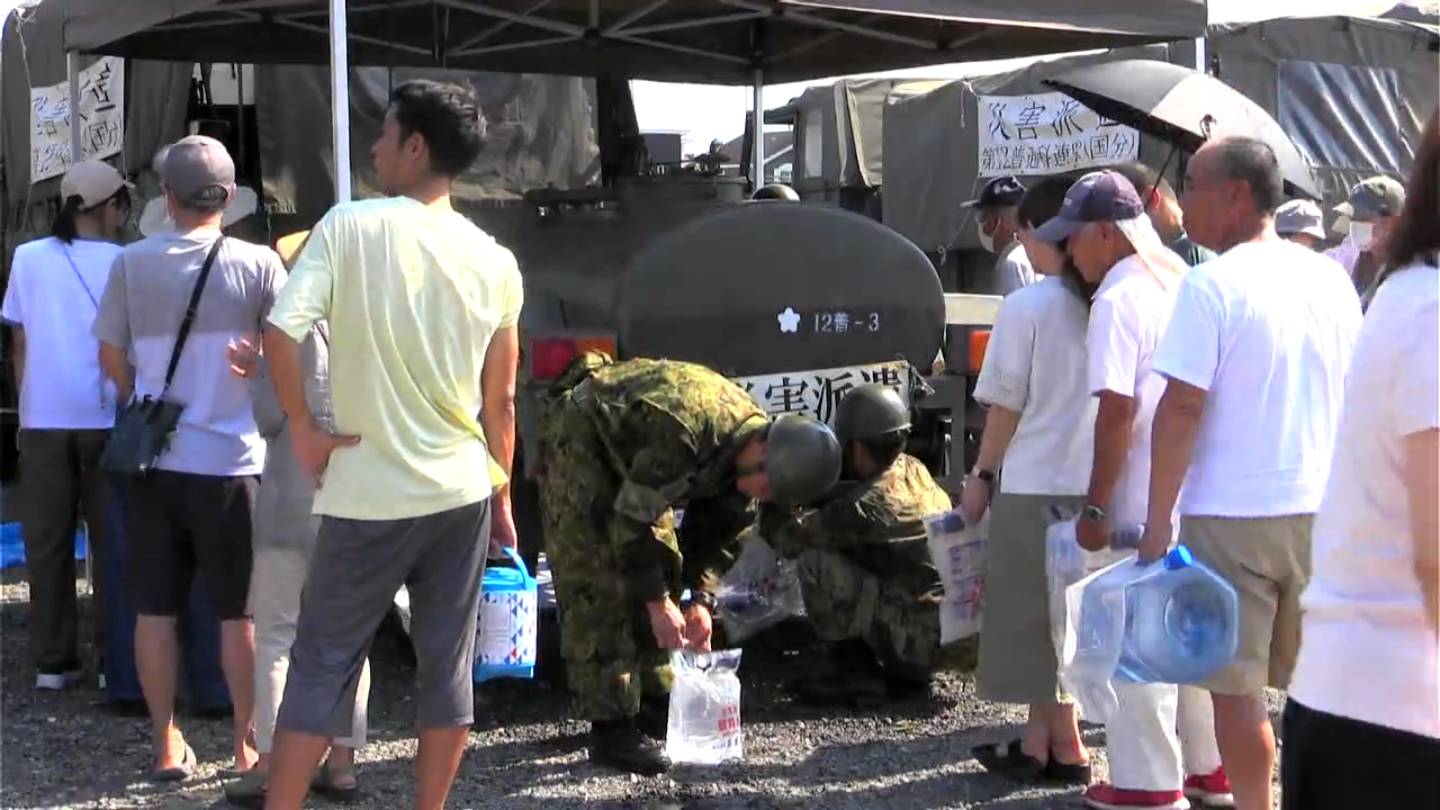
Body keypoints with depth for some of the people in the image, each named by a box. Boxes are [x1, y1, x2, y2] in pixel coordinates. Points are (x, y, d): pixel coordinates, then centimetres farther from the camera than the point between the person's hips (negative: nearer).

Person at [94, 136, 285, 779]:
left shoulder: (131, 264, -2)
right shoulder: (258, 265, -8)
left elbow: (112, 358, 5)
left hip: (153, 459, 2)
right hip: (231, 459, -2)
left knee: (156, 609, 10)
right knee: (240, 611, 8)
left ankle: (167, 745, 15)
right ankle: (248, 743, 14)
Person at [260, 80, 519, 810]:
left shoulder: (350, 227, -9)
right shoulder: (495, 262, 2)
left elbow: (280, 331, -21)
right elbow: (499, 401, 7)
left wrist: (302, 426, -7)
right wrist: (502, 496, 17)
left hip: (368, 497, -3)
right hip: (461, 494, 3)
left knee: (323, 664, 7)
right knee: (447, 667, 11)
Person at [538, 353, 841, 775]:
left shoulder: (749, 441, -10)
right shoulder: (682, 439, -38)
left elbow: (719, 531, 0)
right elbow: (631, 522, -31)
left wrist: (701, 601, -9)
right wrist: (658, 604, -25)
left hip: (629, 451, 9)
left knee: (662, 566, 7)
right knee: (600, 585, -13)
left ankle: (654, 701, 17)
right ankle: (610, 727, -12)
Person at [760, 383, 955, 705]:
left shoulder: (865, 507, -16)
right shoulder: (914, 471, 8)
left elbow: (786, 535, -6)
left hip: (922, 641, -8)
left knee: (815, 561, -9)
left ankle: (852, 669, 1)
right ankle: (902, 674, 21)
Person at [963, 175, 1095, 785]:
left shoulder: (1026, 306, -12)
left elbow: (1005, 404, -8)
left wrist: (982, 474, 5)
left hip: (1033, 486, -5)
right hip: (1092, 483, 5)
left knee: (1035, 620, 6)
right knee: (1053, 618, 14)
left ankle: (1065, 749, 9)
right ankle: (1038, 740, 18)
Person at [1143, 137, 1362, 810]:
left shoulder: (1211, 286, -11)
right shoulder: (1331, 281, 8)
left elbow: (1181, 408, -15)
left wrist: (1158, 521, -11)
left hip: (1232, 515, -6)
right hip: (1321, 510, 6)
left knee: (1237, 688, 3)